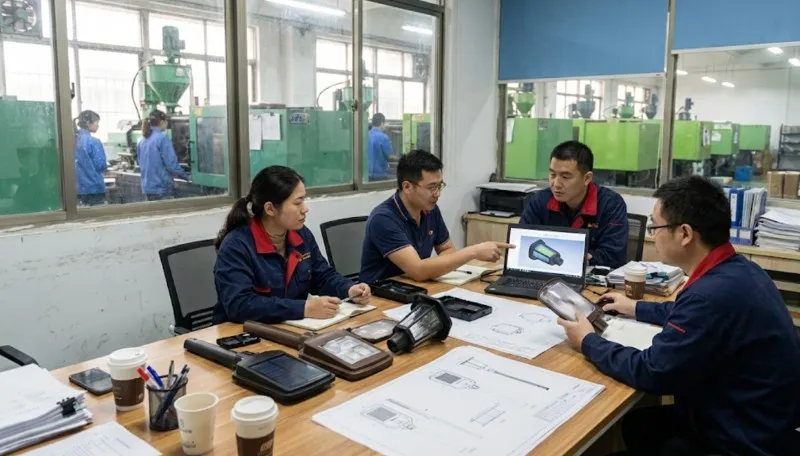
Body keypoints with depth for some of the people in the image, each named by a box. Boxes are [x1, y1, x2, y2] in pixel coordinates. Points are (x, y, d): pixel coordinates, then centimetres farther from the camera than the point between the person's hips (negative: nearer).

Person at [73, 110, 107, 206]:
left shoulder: (75, 140, 6)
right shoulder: (93, 141, -15)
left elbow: (78, 164, 12)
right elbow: (100, 165, -13)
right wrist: (106, 165, 6)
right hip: (94, 188, -7)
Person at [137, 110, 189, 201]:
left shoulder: (142, 141, 9)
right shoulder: (163, 139, -13)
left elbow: (142, 164, 18)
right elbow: (171, 164, -16)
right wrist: (185, 176, -2)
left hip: (147, 187, 7)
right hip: (161, 187, -7)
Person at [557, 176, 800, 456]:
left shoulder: (713, 293, -33)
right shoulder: (735, 269, -2)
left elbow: (651, 373, -24)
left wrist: (588, 342, -10)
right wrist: (636, 309, 26)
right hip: (755, 421, 9)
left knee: (637, 428, 6)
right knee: (635, 424, 15)